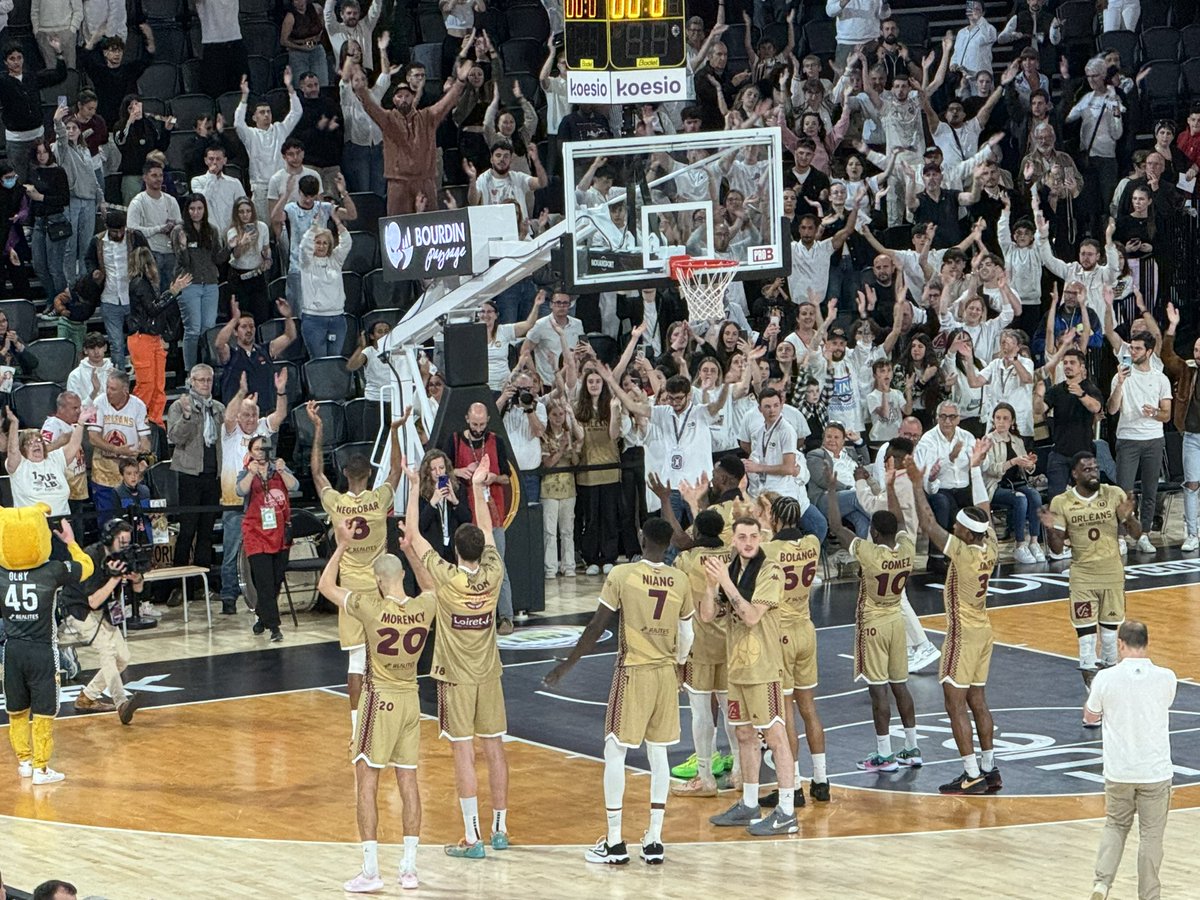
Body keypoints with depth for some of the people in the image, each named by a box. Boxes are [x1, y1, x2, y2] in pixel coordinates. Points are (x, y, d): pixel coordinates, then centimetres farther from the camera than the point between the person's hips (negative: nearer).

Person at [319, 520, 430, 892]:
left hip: (379, 700, -5)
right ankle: (409, 868, 12)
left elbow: (325, 586, -4)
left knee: (367, 781, 1)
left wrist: (343, 546, 0)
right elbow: (430, 587, 22)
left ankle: (370, 871, -3)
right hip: (410, 698, 5)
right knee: (408, 781, 10)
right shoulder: (425, 607, -6)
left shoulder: (371, 608, -18)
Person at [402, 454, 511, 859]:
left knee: (463, 753, -5)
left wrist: (414, 488, -4)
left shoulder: (446, 578, -18)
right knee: (494, 749, 11)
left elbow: (413, 536, -11)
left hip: (456, 678, -4)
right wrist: (478, 487, 18)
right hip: (489, 675, 4)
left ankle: (472, 838, -7)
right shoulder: (492, 575, -7)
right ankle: (500, 829, 18)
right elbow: (488, 531, 10)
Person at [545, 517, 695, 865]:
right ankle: (654, 841, 11)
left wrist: (567, 664, 0)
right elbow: (686, 634, 8)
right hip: (666, 673, 4)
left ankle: (614, 843, 3)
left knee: (615, 752, 4)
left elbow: (597, 626, -10)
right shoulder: (680, 581, 0)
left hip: (633, 671, -4)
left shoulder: (622, 575, -11)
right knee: (658, 753, 11)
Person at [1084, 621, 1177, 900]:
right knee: (1151, 835, 11)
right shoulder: (1166, 678, -10)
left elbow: (1090, 717, 5)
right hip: (1156, 771, -1)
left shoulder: (1106, 678, -11)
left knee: (1115, 825, 21)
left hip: (1118, 772, 1)